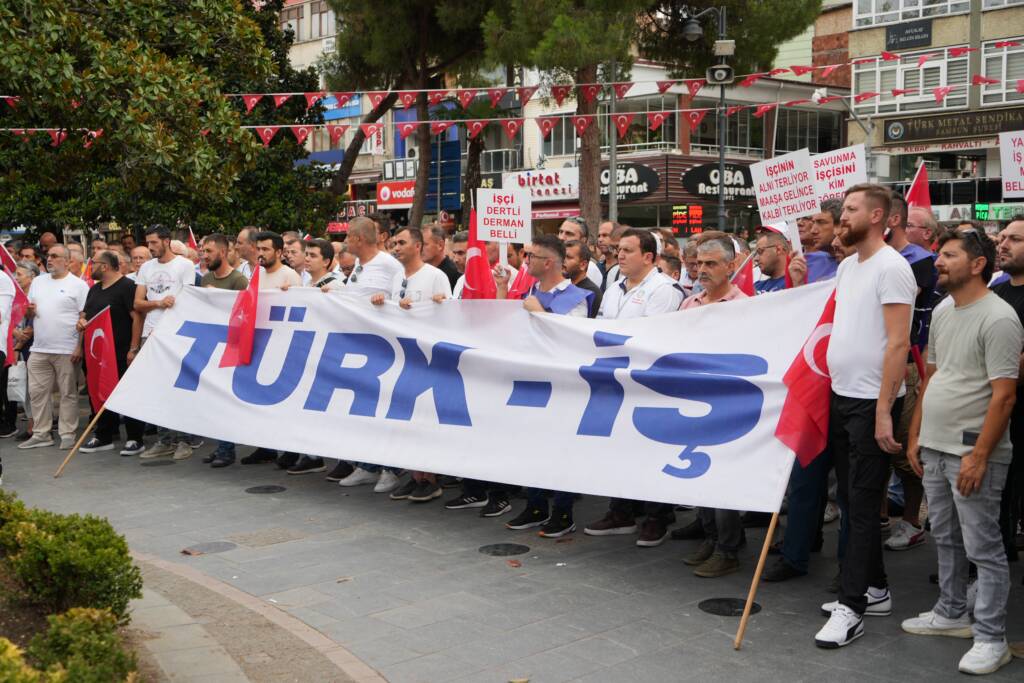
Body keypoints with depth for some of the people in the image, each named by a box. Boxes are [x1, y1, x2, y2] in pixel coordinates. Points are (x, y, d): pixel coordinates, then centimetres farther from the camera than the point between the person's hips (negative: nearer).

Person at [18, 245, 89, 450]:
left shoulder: (78, 285, -3)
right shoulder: (38, 281, 14)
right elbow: (28, 311, 23)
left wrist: (80, 347, -14)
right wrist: (29, 310, -2)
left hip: (66, 351, -6)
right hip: (39, 349, 6)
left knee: (68, 393, 1)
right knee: (38, 392, 8)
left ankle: (67, 434, 9)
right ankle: (41, 434, 16)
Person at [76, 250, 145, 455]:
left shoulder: (127, 286, -9)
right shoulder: (94, 289, 17)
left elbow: (137, 317, -15)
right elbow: (85, 312, 26)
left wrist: (133, 348, -20)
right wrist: (81, 321, 1)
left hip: (121, 353, -8)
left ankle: (134, 439, 3)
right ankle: (103, 437, 23)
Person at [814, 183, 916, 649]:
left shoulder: (891, 267, -13)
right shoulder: (846, 266, 13)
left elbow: (898, 342, -18)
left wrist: (883, 411, -21)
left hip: (872, 402, -8)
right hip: (840, 397, 9)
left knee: (863, 503, -4)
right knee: (852, 498, 14)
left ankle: (851, 607, 1)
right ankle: (875, 588, 27)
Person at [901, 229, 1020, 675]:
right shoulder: (942, 312, 12)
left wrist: (979, 455, -21)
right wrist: (916, 436, 15)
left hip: (973, 453, -8)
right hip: (934, 448, 9)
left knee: (983, 548, -1)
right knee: (946, 540, 18)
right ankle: (951, 614, 33)